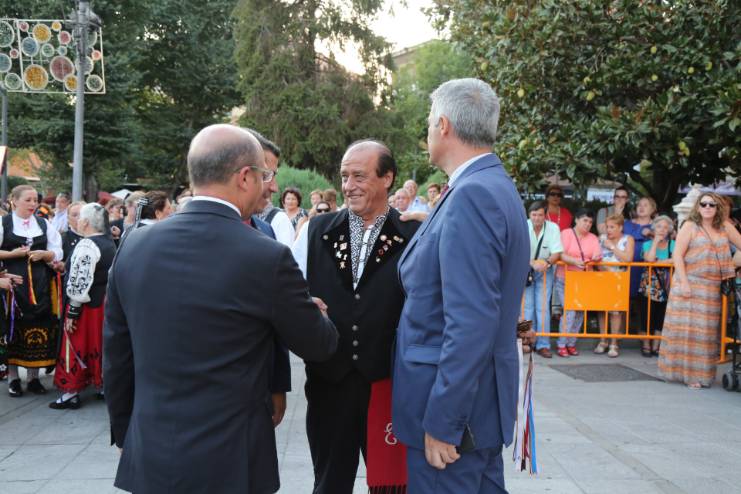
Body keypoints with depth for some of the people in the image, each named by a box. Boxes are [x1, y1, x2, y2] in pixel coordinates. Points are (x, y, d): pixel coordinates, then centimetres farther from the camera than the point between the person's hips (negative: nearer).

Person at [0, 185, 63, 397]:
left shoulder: (44, 224, 10)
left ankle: (33, 377, 13)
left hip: (40, 285, 3)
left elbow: (58, 253, 9)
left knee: (38, 330, 2)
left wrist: (43, 254, -9)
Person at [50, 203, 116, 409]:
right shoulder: (110, 242, 9)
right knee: (100, 346, 16)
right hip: (106, 304, 8)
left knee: (76, 347, 1)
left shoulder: (87, 245, -19)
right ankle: (103, 386, 23)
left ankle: (71, 394, 7)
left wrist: (73, 310, -19)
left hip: (86, 307, -8)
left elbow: (80, 282, -23)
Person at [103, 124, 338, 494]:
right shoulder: (267, 257, -17)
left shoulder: (133, 246, -3)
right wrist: (316, 314, 20)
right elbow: (319, 346, -2)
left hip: (148, 458, 5)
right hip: (228, 463, -4)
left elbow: (116, 357, 6)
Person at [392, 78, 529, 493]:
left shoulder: (472, 194, -20)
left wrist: (441, 422, -22)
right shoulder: (495, 186, 10)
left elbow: (471, 323, -26)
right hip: (482, 400, 10)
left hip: (456, 403, -10)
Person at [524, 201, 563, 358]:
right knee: (527, 307, -2)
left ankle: (543, 345, 2)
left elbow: (557, 253, -14)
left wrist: (547, 262, -35)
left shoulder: (553, 228, -13)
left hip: (545, 271, 1)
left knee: (543, 307, -3)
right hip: (526, 270, 0)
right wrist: (533, 263, -36)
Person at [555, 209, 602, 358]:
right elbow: (561, 255, -15)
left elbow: (597, 256, 1)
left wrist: (596, 258, -23)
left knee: (580, 311, 1)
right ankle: (561, 344, -1)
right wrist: (575, 261, -32)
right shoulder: (566, 234, -3)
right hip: (565, 279, -5)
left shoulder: (593, 238, 11)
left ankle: (571, 343, 15)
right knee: (570, 310, -13)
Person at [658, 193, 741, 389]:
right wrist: (684, 283, -15)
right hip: (690, 284, -4)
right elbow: (677, 255, -7)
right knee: (688, 327, -4)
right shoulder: (690, 226, -1)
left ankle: (701, 372, 17)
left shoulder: (725, 229, 11)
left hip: (713, 288, 4)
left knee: (707, 330, 7)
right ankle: (687, 373, 4)